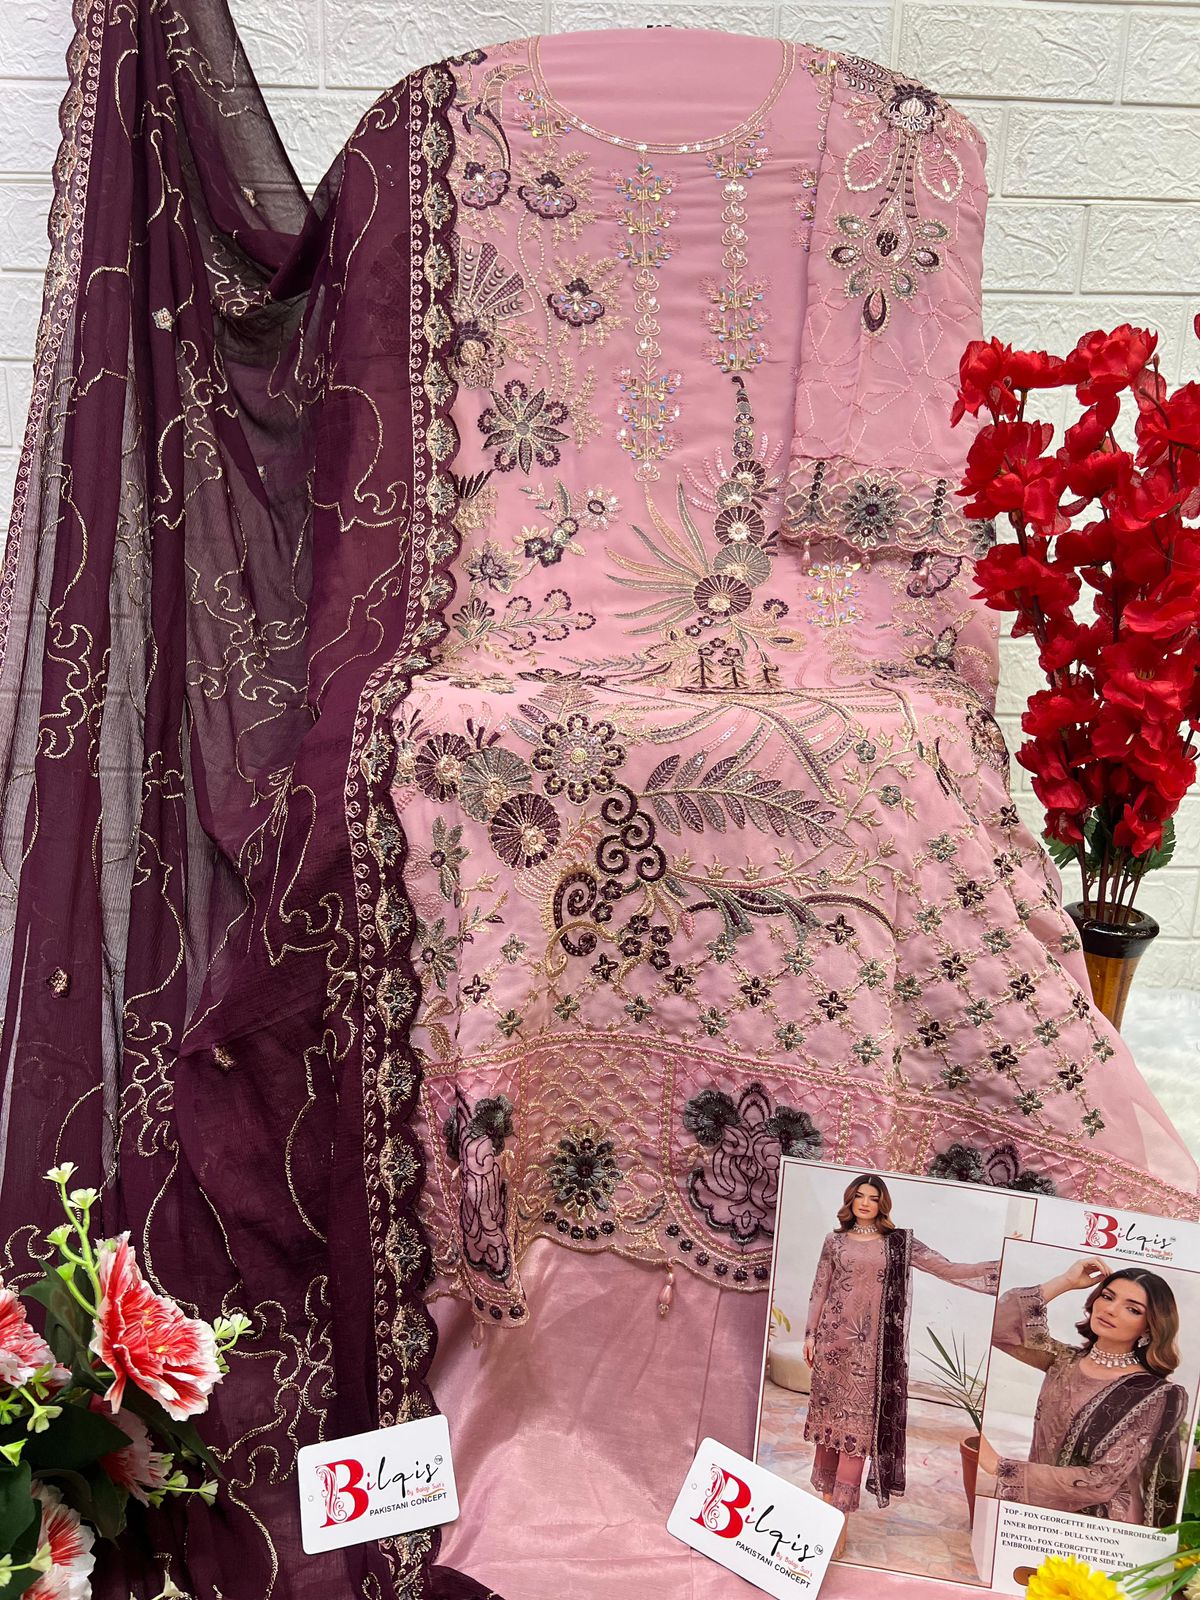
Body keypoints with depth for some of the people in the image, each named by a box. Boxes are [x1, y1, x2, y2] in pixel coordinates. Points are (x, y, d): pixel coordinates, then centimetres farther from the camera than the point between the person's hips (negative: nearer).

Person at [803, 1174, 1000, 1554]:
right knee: (829, 1414, 5)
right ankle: (826, 1498, 19)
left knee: (857, 1426, -4)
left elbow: (947, 1269, 1)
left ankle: (839, 1522, -2)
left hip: (871, 1344, -1)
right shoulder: (835, 1240, 7)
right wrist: (810, 1334, 6)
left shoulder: (899, 1242, 3)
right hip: (833, 1336, 1)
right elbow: (819, 1290, 10)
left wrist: (996, 1266, -7)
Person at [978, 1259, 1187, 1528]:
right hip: (1043, 1511, 5)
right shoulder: (1066, 1360, 4)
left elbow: (1102, 1481, -17)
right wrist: (1065, 1282, -7)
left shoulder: (1157, 1396, -11)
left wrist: (999, 1466, -18)